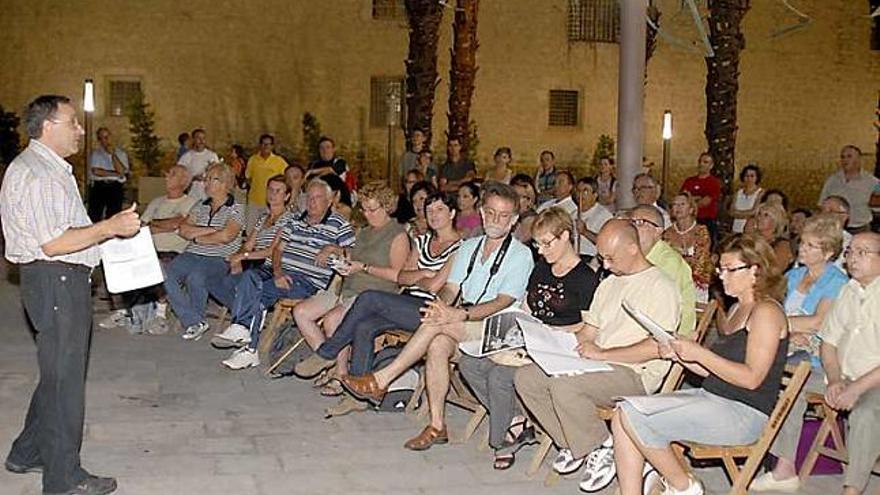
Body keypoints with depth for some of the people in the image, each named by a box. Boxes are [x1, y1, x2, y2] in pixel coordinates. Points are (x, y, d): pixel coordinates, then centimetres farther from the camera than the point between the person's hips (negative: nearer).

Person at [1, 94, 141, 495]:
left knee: (60, 374, 20)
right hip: (54, 282, -11)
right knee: (64, 379, -2)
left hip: (65, 281, 11)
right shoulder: (34, 173, -17)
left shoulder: (51, 168, 18)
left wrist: (109, 228, 17)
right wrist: (110, 227, -22)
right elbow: (53, 243, -23)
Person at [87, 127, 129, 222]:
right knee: (94, 217, -6)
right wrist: (115, 174, -4)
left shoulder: (121, 153, 10)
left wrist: (113, 154, -8)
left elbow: (121, 171, -5)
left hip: (115, 187, 1)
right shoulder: (95, 153, 7)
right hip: (98, 187, -1)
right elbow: (96, 171, -6)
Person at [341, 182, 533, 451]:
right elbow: (451, 288, 11)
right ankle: (437, 426, -20)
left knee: (439, 325, -29)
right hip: (461, 326, 5)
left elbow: (503, 302, -15)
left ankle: (381, 380, -23)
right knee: (437, 344, -28)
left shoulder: (521, 255, -1)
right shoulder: (468, 247, 19)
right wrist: (440, 305, -14)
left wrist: (461, 314, -29)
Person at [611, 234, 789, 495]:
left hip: (744, 413, -10)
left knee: (635, 418, -22)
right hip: (712, 396, 10)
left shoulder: (766, 312, -10)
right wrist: (680, 355, 4)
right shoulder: (738, 308, 20)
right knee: (623, 415, -7)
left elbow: (751, 378, -19)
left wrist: (700, 354, -19)